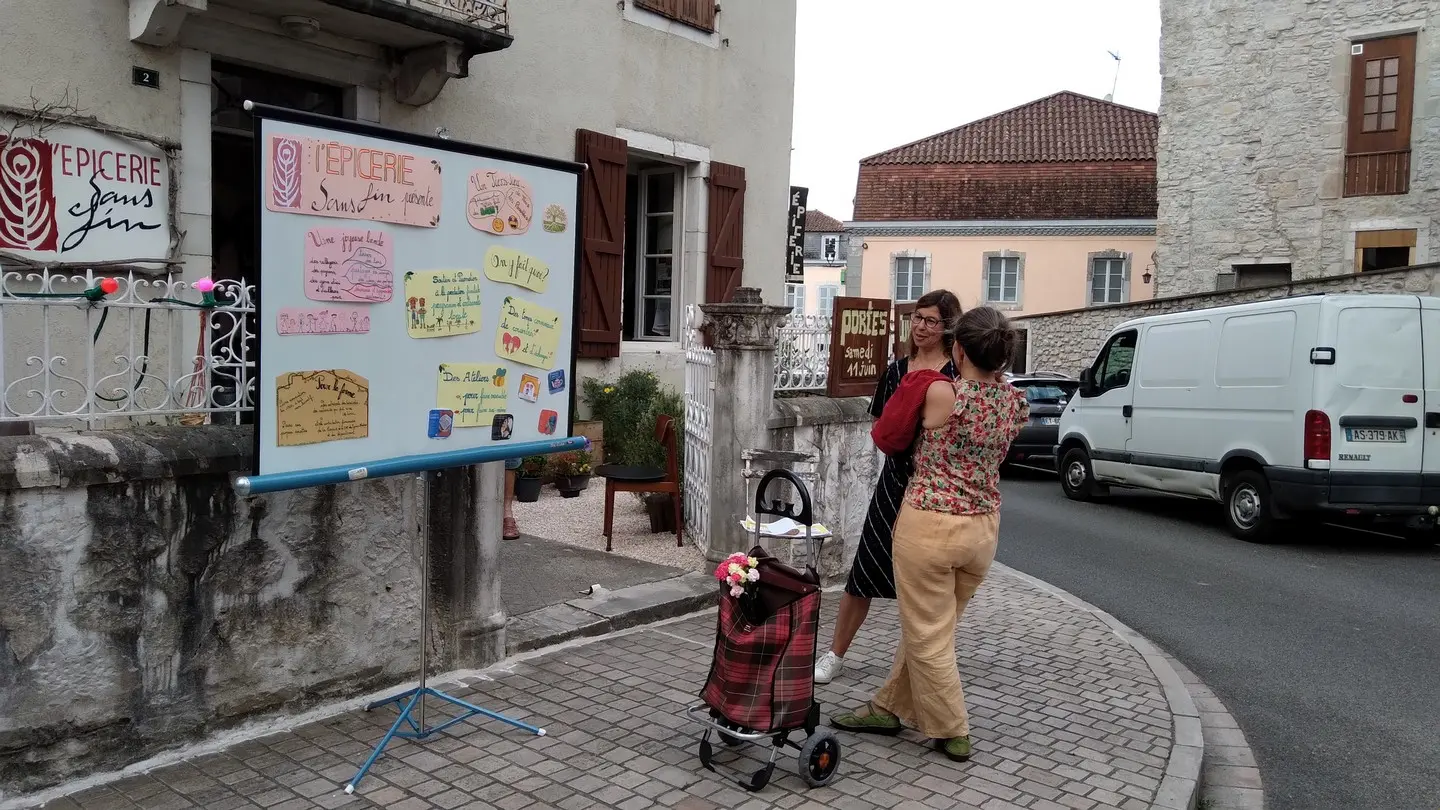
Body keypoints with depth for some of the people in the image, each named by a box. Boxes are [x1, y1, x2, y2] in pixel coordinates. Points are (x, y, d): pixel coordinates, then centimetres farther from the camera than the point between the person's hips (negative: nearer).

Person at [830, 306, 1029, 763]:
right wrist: (995, 374, 17)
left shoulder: (941, 393, -15)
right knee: (929, 628, 19)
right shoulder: (1016, 402, -1)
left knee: (927, 636, 9)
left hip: (930, 524, -6)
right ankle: (890, 708, 31)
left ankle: (953, 734, 19)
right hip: (983, 528, 7)